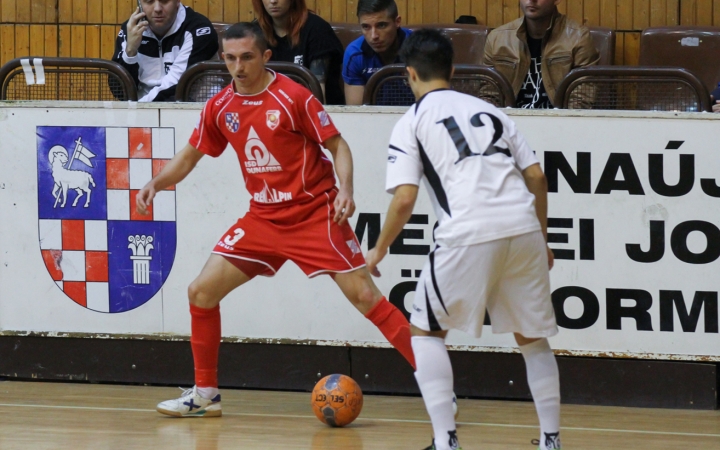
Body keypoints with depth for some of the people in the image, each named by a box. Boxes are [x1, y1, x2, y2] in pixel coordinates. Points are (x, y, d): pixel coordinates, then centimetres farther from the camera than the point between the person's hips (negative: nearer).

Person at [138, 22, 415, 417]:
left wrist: (345, 190, -25)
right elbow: (189, 156, 14)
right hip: (263, 218, 6)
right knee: (201, 291, 0)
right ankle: (205, 393, 14)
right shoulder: (220, 107, 2)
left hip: (315, 214, -6)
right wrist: (156, 183, -3)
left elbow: (337, 145, -9)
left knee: (364, 296, -12)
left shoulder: (293, 97, -13)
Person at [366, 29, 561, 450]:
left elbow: (404, 199, -1)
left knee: (426, 330, 15)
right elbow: (537, 177, 16)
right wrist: (542, 240, 25)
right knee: (532, 336, 21)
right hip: (524, 227, 4)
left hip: (470, 236, -4)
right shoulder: (489, 110, 22)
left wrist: (379, 251, 14)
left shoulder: (411, 123, 9)